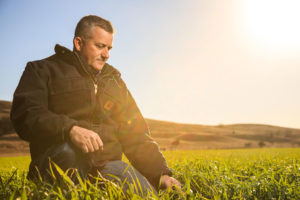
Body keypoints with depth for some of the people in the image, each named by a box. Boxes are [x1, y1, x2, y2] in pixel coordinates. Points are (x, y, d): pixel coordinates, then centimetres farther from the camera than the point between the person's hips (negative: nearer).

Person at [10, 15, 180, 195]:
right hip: (60, 160, -2)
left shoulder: (115, 81, 23)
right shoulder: (42, 70, 10)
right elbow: (25, 115, -8)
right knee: (68, 149, -36)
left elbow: (136, 135, 19)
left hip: (107, 164, 3)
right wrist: (69, 128, -28)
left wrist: (161, 173, 4)